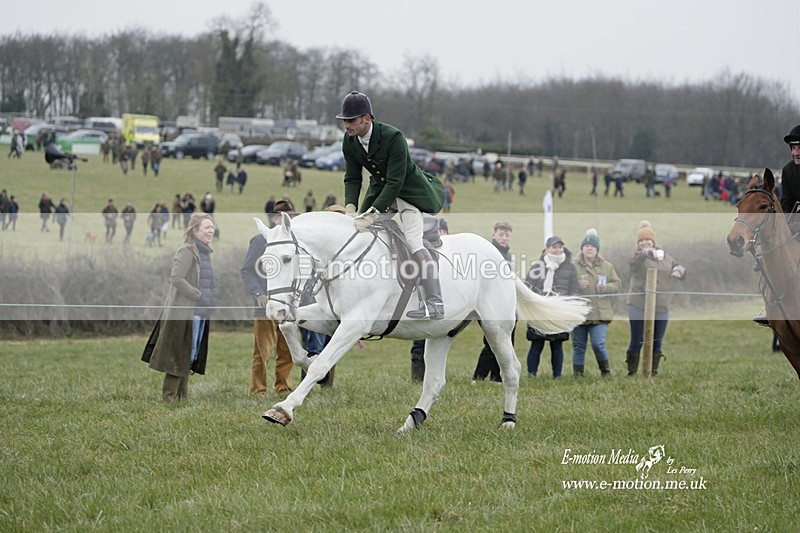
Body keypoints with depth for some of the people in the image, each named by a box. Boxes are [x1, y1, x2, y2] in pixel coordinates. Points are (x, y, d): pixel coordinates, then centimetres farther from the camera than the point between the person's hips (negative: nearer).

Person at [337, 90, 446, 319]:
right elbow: (352, 178, -4)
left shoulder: (393, 137, -31)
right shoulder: (350, 142, -9)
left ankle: (435, 304, -25)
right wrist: (350, 208, -23)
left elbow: (395, 182, -32)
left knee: (413, 242, -21)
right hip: (380, 188, 8)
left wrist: (371, 215, -36)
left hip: (408, 190, -8)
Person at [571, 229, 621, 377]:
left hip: (600, 313, 0)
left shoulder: (607, 266, 6)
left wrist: (606, 287, -11)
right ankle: (578, 375, 16)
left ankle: (605, 371, 13)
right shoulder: (573, 266, -2)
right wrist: (577, 286, -21)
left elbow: (616, 285, 10)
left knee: (598, 344, -10)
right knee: (579, 346, 6)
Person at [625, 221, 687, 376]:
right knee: (636, 341, 1)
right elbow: (633, 261, -28)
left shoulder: (664, 256, 11)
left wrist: (678, 270, -7)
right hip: (639, 306, -5)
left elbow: (678, 267, 20)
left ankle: (653, 372, 20)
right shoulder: (638, 256, -5)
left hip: (661, 307, 5)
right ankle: (632, 373, 8)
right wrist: (647, 253, -50)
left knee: (657, 342, 10)